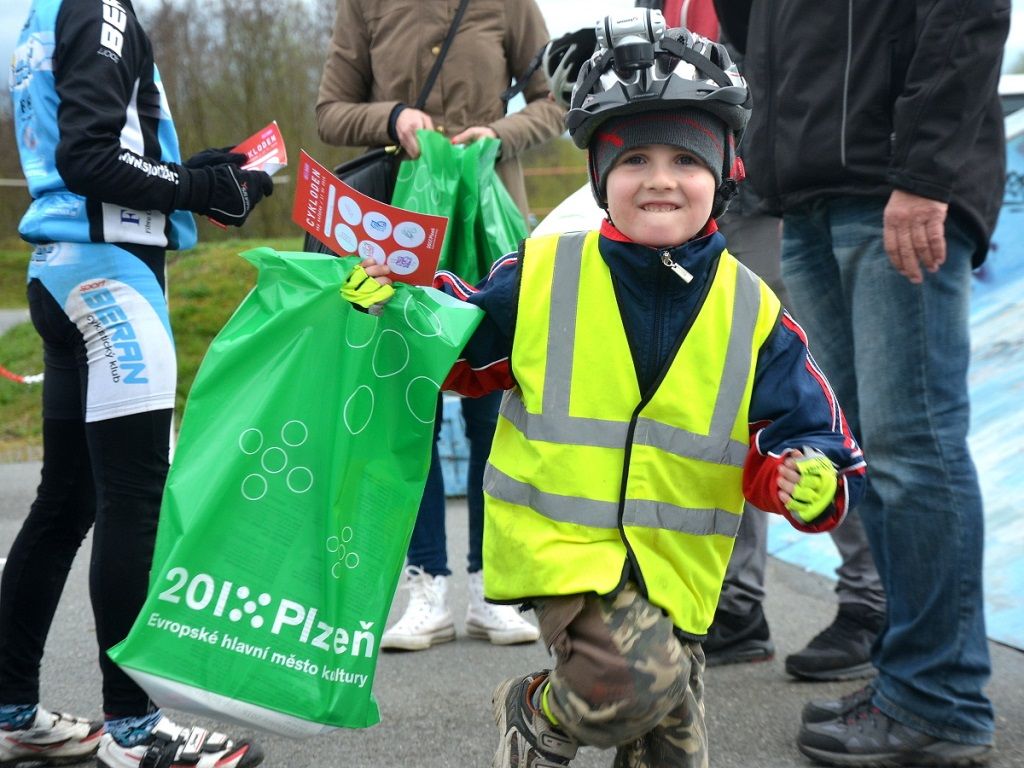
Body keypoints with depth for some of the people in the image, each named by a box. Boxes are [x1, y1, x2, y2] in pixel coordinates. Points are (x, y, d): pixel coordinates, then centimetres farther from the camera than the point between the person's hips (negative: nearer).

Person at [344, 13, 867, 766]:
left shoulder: (751, 310, -4)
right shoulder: (541, 276, -8)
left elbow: (806, 432, -2)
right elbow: (464, 349, 8)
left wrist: (812, 482, -23)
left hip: (674, 561, 4)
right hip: (556, 534, -3)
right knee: (637, 676, -25)